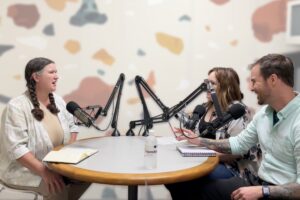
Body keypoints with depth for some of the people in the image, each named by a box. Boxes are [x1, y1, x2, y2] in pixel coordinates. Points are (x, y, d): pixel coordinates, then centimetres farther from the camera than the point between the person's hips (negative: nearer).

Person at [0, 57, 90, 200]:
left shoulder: (57, 100, 4)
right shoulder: (16, 107, -17)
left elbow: (72, 127, 12)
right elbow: (16, 148, -22)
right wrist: (44, 172, -29)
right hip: (25, 169, -6)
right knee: (59, 187, -28)